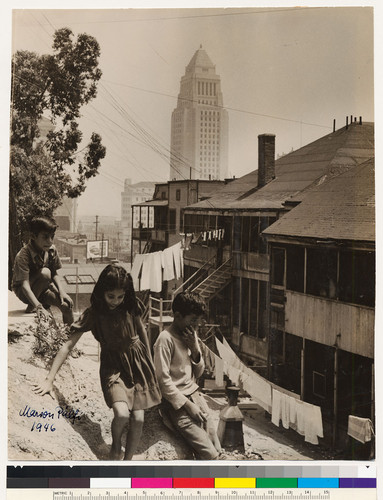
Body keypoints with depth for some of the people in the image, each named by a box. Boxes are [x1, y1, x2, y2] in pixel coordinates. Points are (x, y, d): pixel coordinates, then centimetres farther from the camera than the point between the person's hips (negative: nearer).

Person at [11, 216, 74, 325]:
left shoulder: (51, 249, -10)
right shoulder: (23, 255, -29)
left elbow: (54, 274, -1)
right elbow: (25, 285, -36)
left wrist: (61, 291, -19)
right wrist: (38, 307, -48)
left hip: (42, 289, 5)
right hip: (23, 292, -5)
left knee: (67, 304, -18)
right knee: (45, 273, -32)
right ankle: (31, 308, -15)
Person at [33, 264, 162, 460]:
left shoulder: (131, 307, -8)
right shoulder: (93, 314, -14)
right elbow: (68, 345, -17)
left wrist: (149, 361, 18)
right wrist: (49, 379, -23)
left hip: (137, 364, 2)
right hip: (113, 367, -2)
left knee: (138, 419, -2)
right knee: (122, 414, -24)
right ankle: (115, 446, 8)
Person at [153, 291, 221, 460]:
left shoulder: (191, 335, 10)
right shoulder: (166, 338, -14)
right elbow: (163, 380, -16)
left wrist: (195, 349, -3)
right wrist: (187, 405, -16)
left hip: (194, 395, 8)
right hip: (176, 402, -8)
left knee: (217, 449, -1)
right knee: (209, 454, -15)